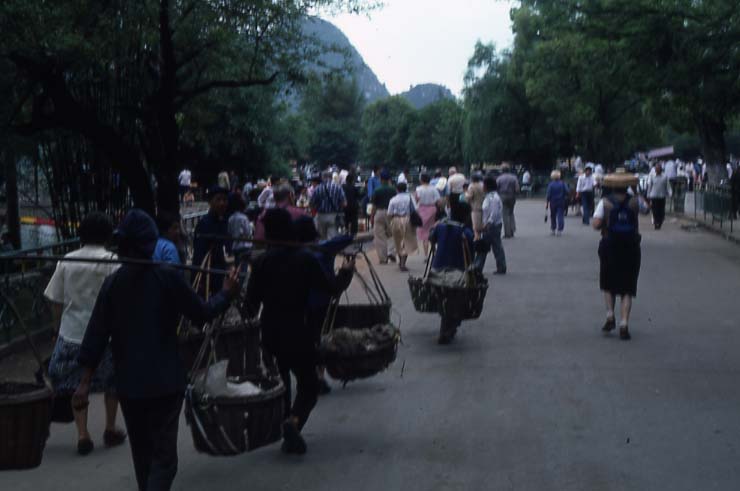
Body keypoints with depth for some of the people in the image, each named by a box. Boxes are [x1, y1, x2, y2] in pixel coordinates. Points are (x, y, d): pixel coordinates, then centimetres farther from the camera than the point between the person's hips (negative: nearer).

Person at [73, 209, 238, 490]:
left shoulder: (112, 283, 0)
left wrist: (85, 382, 1)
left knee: (141, 452, 21)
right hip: (165, 382, -4)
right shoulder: (167, 277, -10)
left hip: (128, 383, 4)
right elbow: (201, 314, -3)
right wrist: (226, 294, 15)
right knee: (164, 455, -3)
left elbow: (96, 335, -2)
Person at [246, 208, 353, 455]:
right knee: (308, 383, 7)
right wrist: (346, 272, 16)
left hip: (270, 333, 2)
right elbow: (331, 288, -2)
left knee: (279, 381, 18)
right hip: (299, 332, -2)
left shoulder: (262, 262, -3)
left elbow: (251, 300, -3)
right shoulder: (305, 259, -7)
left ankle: (288, 434, 19)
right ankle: (294, 420, -21)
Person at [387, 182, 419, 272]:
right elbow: (413, 210, -4)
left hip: (396, 221, 2)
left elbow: (389, 214, -3)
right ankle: (403, 264, -9)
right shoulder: (408, 197, -1)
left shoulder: (393, 200, 2)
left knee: (398, 243, 18)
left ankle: (401, 262, 31)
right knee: (407, 243, 2)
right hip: (406, 220, -2)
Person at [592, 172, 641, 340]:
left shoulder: (605, 202, -6)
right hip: (631, 248, 0)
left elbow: (596, 224, -15)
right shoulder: (634, 202, -3)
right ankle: (624, 324, -6)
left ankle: (610, 316, 5)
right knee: (627, 289, 4)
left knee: (608, 284, 19)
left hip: (609, 247, 0)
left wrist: (605, 224, 5)